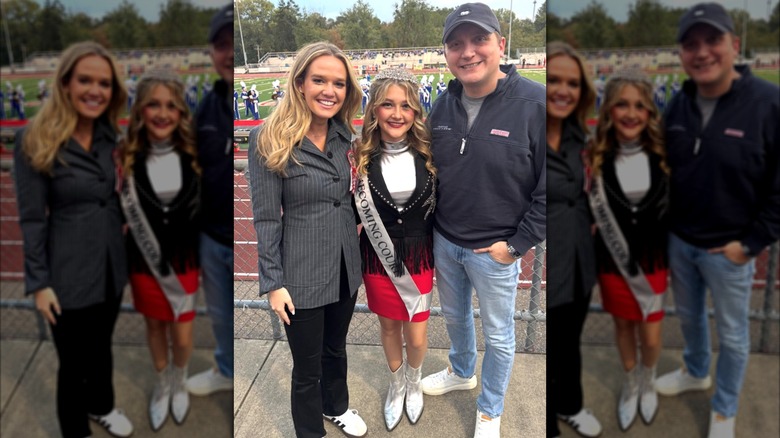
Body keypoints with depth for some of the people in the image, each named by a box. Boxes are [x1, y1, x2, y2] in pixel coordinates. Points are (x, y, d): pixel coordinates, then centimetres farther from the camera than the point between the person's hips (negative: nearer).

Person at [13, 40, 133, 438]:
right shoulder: (34, 141, -15)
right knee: (74, 361, 12)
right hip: (69, 273, -5)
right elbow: (31, 219, -13)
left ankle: (101, 406, 49)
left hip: (112, 265, 5)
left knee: (101, 347, 24)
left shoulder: (110, 135, 1)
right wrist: (38, 283, -12)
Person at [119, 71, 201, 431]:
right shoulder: (128, 157, -13)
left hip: (185, 259, 0)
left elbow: (204, 206, 0)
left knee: (182, 335, 6)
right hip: (145, 262, 0)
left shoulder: (192, 153, -9)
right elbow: (120, 210, -6)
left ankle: (179, 382, 39)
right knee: (155, 326, 18)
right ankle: (161, 384, 45)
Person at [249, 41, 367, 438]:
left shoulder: (343, 135, 1)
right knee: (307, 366, 12)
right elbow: (265, 219, -14)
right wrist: (272, 283, -14)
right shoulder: (268, 140, -16)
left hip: (346, 267, 5)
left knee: (336, 348, 26)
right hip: (301, 274, -5)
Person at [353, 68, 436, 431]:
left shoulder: (427, 152, -9)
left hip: (419, 257, 0)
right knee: (389, 327, 18)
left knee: (416, 335, 8)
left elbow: (439, 204, 1)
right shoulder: (361, 156, -11)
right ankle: (396, 384, 46)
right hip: (379, 259, 0)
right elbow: (352, 210, 1)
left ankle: (414, 381, 42)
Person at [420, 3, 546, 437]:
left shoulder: (536, 103, -20)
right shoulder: (443, 104, -1)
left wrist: (517, 244, -15)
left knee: (498, 335, 14)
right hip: (444, 242, 5)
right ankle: (462, 372, 54)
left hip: (494, 251, -5)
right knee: (455, 315, 26)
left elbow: (550, 187, -17)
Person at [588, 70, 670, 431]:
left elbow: (673, 206, 3)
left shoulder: (662, 154, -8)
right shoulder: (596, 157, -14)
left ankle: (648, 382, 40)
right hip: (614, 261, -1)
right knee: (624, 326, 17)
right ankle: (630, 384, 44)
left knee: (651, 335, 6)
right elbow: (591, 211, -8)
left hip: (654, 259, 1)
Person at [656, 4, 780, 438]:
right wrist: (667, 225, 5)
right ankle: (696, 372, 51)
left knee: (732, 333, 14)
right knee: (689, 315, 24)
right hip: (679, 241, 5)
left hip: (728, 249, -5)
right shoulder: (678, 104, -1)